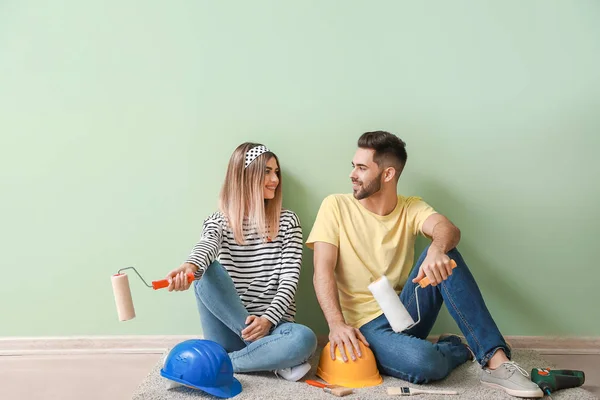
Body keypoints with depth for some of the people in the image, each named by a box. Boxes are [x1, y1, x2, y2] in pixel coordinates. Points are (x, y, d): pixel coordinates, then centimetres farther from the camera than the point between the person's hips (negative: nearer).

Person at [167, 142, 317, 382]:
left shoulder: (287, 221, 5)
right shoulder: (219, 221, 4)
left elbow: (290, 278, -4)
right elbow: (207, 246, -21)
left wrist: (268, 320, -21)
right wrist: (190, 266, -46)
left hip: (273, 324, 0)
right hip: (230, 331, 0)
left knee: (305, 339, -34)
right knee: (207, 272, -27)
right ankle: (273, 356, -23)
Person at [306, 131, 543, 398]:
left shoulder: (411, 208, 3)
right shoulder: (336, 206, -3)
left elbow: (448, 229, -19)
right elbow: (323, 271, -12)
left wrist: (437, 250, -44)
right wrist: (336, 323, -27)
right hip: (368, 325, -3)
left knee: (444, 254, -23)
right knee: (423, 362, -35)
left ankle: (495, 360, -21)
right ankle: (457, 348, 2)